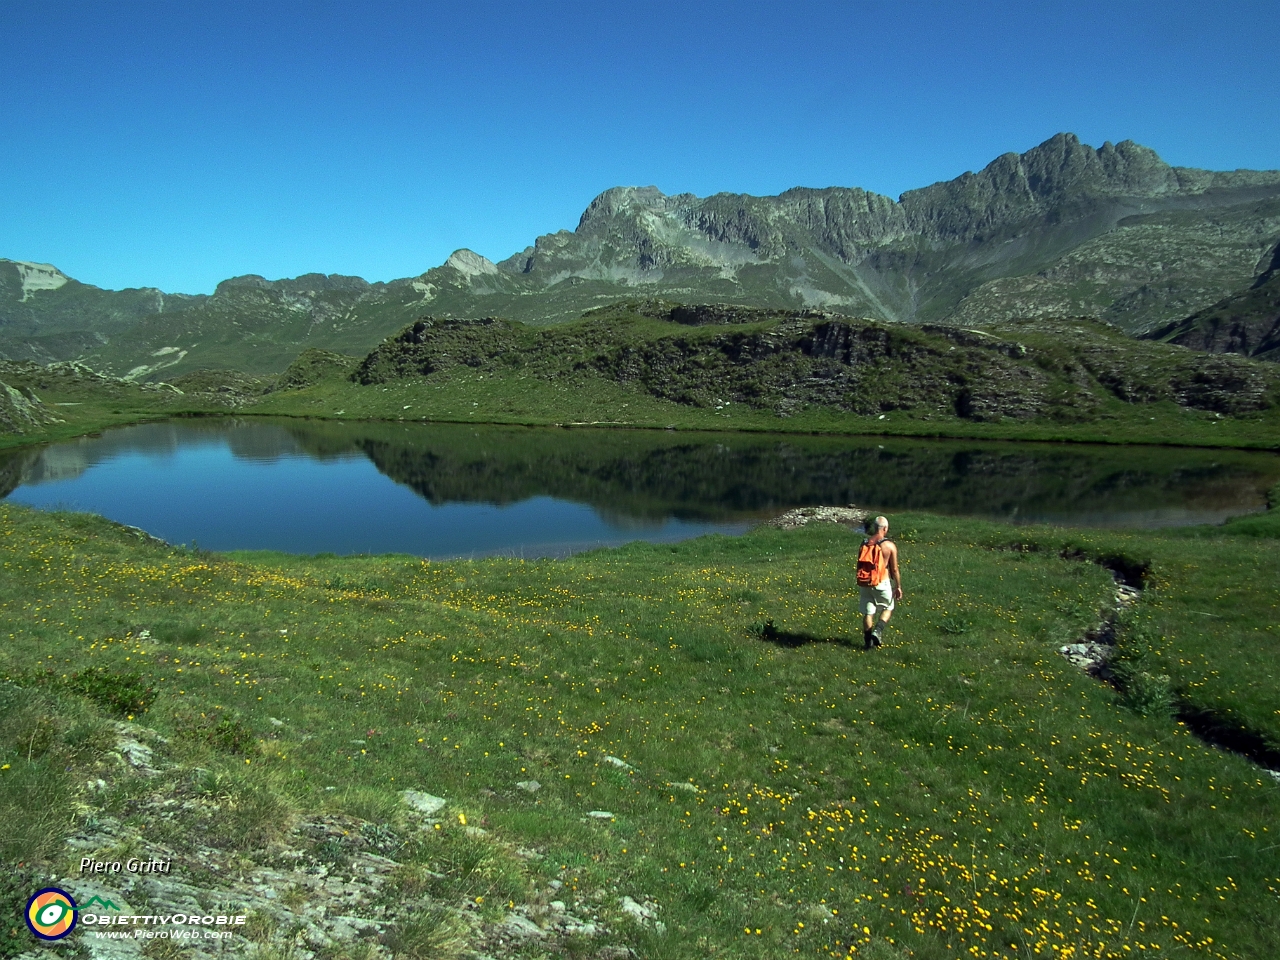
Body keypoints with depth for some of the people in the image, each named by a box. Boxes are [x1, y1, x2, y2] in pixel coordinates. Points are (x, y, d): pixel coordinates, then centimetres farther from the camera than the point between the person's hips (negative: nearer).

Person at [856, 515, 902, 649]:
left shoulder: (863, 544, 3)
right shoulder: (890, 546, -8)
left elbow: (859, 565, 9)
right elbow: (895, 569, -5)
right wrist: (898, 587, 5)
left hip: (864, 583, 3)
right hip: (882, 583, -3)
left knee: (868, 612, 11)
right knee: (888, 608, 17)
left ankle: (868, 641, 12)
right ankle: (877, 631, -3)